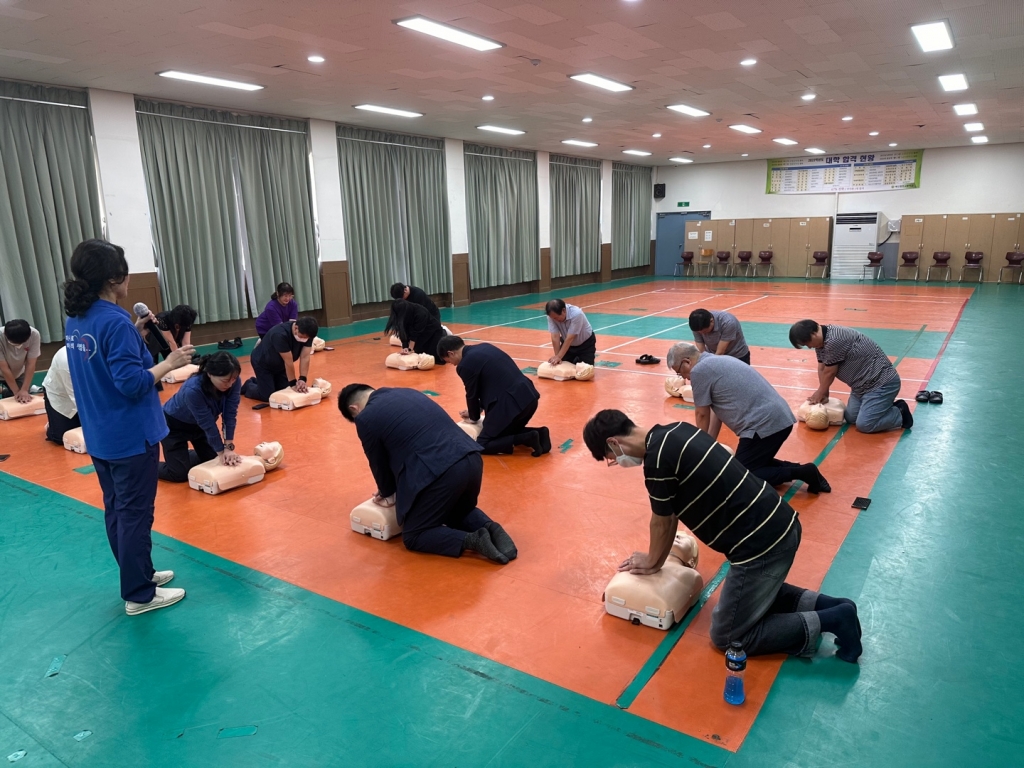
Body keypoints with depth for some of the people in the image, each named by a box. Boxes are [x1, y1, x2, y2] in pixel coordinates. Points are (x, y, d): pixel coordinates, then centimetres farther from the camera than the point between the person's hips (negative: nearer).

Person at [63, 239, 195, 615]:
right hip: (130, 437, -9)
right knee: (135, 513, 2)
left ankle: (136, 574, 34)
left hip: (100, 436, 9)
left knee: (116, 509, 18)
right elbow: (132, 383, -24)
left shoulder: (75, 320, 5)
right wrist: (169, 363, -15)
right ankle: (139, 594, 13)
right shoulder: (116, 321, -22)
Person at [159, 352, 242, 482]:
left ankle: (183, 456, 34)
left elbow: (230, 415, -22)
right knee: (180, 473, -8)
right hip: (175, 424, -5)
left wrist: (228, 447, -25)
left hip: (198, 424, 6)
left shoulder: (234, 382, -26)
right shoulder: (193, 390, -40)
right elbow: (207, 424, -33)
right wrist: (222, 452, -25)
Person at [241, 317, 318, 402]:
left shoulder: (307, 334, -21)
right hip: (262, 362, -7)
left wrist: (302, 379, -30)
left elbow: (305, 357, -22)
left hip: (279, 364, 7)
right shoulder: (280, 334, -40)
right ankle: (249, 386, 21)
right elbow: (288, 362, -34)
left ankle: (256, 381, 30)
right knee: (268, 396, -10)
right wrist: (293, 383, -28)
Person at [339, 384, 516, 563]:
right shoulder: (408, 393, 25)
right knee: (459, 514, 35)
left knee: (413, 536, 13)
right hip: (472, 459, 8)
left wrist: (388, 493, 35)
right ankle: (489, 528, 7)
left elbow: (379, 463, 15)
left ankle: (472, 540, -5)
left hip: (441, 472, -8)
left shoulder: (366, 418, 3)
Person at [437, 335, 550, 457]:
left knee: (482, 445, 3)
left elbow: (472, 394, 3)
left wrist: (474, 417, 23)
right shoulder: (484, 347, 18)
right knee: (508, 431, 31)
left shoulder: (465, 365, -8)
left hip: (510, 404, -9)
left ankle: (528, 438, -7)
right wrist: (476, 410, 33)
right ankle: (538, 433, 9)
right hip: (529, 396, 9)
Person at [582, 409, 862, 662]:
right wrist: (660, 552, 27)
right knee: (757, 593, 33)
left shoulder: (658, 459, -20)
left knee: (726, 636, 8)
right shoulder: (675, 431, 8)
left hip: (761, 545, -10)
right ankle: (823, 604, 19)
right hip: (782, 523, 10)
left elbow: (663, 522, -4)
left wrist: (652, 562, 15)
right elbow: (672, 513, 19)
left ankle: (830, 621, 4)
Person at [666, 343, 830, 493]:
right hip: (780, 418, 10)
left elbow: (702, 415, 2)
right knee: (756, 462, 25)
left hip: (764, 424, -10)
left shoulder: (699, 371, -8)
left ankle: (800, 472, -5)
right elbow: (718, 410, 22)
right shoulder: (717, 361, 20)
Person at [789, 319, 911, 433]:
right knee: (850, 418, 8)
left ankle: (900, 414, 5)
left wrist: (820, 393, -2)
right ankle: (885, 406, 23)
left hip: (882, 383, -10)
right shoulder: (821, 340, 2)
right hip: (863, 384, 10)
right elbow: (822, 369, 7)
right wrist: (823, 394, 4)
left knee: (864, 424, -16)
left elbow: (829, 372, -17)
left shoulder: (834, 340, -29)